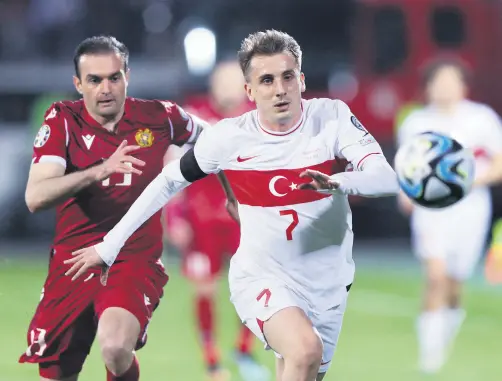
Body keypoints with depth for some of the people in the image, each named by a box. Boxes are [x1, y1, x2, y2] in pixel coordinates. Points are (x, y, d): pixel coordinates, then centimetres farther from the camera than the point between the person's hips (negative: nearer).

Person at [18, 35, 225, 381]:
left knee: (115, 346, -31)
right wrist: (98, 171, -31)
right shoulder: (62, 120, -5)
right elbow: (35, 197, -19)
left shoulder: (159, 117, -3)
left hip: (136, 261, -2)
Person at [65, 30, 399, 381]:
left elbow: (386, 178, -22)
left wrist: (336, 182, -44)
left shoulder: (332, 117, -11)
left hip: (328, 286, 3)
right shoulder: (229, 137, -10)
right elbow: (169, 181, 4)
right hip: (262, 280, -3)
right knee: (305, 349, -32)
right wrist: (110, 245, 6)